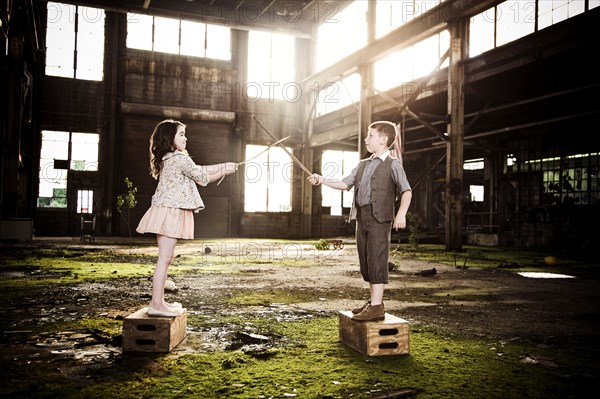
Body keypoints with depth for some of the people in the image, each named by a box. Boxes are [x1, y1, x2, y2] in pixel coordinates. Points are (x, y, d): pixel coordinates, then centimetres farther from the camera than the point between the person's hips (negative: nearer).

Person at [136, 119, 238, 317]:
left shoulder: (167, 159, 17)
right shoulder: (180, 158, -12)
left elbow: (196, 169, 22)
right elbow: (202, 177, -5)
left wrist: (223, 165, 20)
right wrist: (224, 171, 9)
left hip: (168, 211, 10)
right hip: (171, 211, -10)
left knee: (165, 258, 12)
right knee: (165, 258, -8)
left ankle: (158, 300, 18)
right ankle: (157, 304, -5)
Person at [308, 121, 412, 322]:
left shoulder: (393, 164, -3)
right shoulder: (363, 164, 19)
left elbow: (406, 191, -13)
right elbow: (345, 183, 16)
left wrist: (401, 213, -28)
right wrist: (322, 180, 5)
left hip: (380, 218, -7)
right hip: (362, 217, 7)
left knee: (377, 260, -8)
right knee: (366, 261, 10)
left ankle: (376, 306, -5)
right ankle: (374, 301, 21)